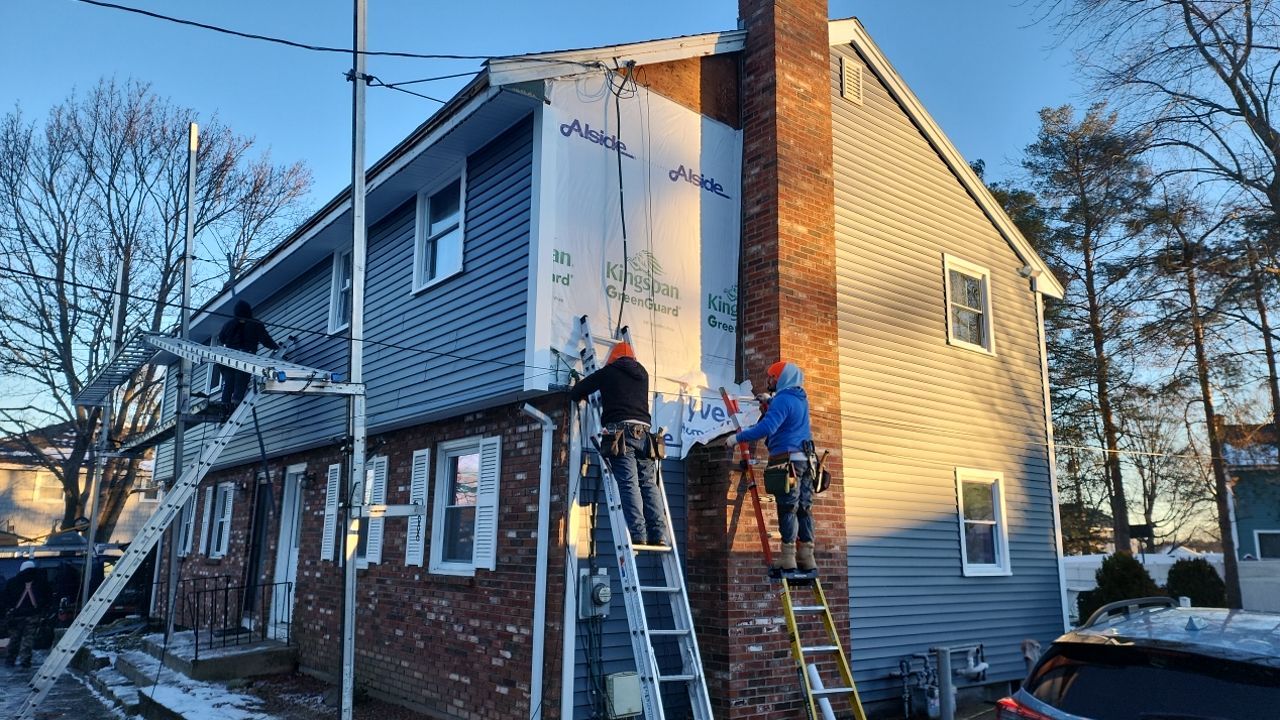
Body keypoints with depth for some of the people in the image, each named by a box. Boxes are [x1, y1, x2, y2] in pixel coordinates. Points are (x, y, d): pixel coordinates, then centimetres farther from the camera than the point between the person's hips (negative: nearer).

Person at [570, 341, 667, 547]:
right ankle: (658, 535, -5)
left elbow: (575, 393, 13)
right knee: (649, 484, 3)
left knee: (628, 484, -10)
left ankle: (637, 535, -19)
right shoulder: (643, 374, 22)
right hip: (643, 431, 4)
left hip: (620, 432, -4)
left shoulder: (608, 372, 10)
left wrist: (582, 395, 36)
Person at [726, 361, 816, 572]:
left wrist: (738, 438, -19)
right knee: (804, 509, 9)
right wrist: (770, 402, 34)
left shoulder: (782, 399, -11)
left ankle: (788, 558, -5)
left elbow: (767, 427, -24)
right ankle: (806, 557, 11)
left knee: (788, 509, -6)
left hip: (788, 461, -8)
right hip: (806, 460, 9)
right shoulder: (801, 399, 17)